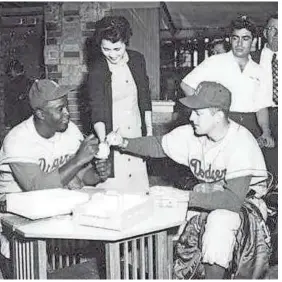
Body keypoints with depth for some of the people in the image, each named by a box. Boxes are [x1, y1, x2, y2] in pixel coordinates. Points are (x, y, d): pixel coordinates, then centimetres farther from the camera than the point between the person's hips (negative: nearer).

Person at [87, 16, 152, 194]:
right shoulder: (97, 71, -10)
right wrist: (103, 142, -33)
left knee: (141, 191, 7)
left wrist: (149, 129, 11)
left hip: (136, 136, 4)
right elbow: (97, 111, -18)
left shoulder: (137, 60, 2)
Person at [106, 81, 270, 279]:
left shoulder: (241, 144, -30)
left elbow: (234, 199, -36)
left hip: (245, 201, -6)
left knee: (219, 221, -35)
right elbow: (157, 146, 1)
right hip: (208, 194, 6)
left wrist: (185, 197, -41)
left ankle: (213, 275, -12)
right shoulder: (192, 134, -12)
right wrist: (124, 143, -16)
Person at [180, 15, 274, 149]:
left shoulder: (258, 71, 15)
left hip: (250, 127, 4)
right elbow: (186, 84, 1)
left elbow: (262, 106, 11)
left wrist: (266, 132, -6)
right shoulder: (215, 62, 3)